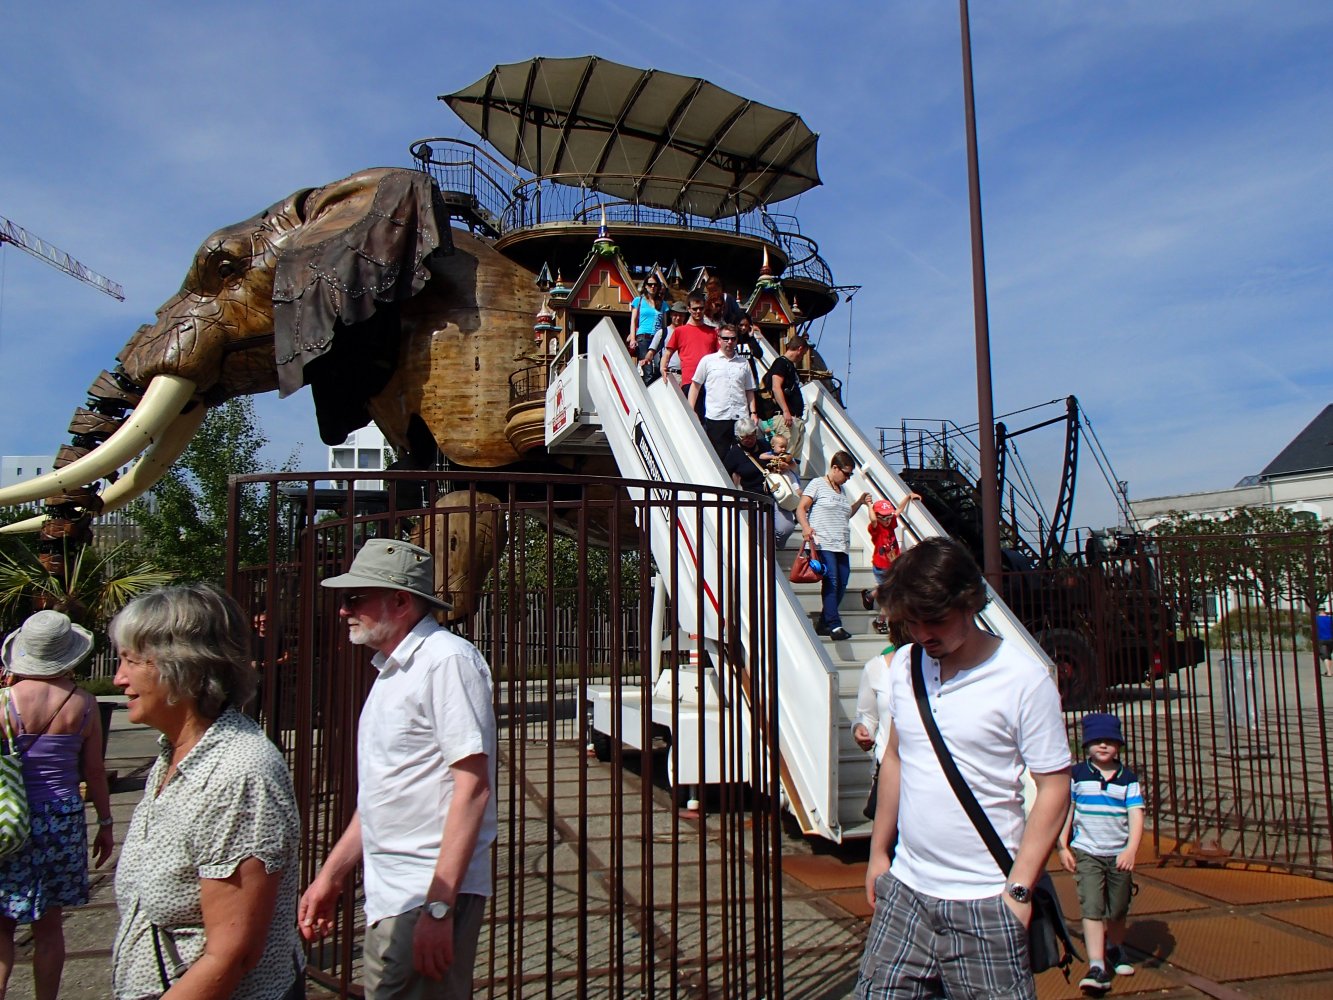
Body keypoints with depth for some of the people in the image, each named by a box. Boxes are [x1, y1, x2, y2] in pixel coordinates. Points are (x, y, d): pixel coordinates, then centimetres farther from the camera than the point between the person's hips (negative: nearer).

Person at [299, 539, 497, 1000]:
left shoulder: (446, 660, -15)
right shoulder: (392, 670, 15)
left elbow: (472, 787, -21)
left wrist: (438, 906, -23)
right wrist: (330, 875, 21)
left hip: (427, 897, -9)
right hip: (390, 897, 9)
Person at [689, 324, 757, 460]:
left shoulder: (744, 363, 15)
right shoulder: (708, 360, 7)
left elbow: (749, 390, 17)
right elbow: (695, 385, 8)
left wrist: (753, 412, 6)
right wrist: (690, 411, 0)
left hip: (741, 417, 2)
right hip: (715, 418, -2)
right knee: (719, 456, 0)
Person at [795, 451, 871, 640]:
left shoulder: (843, 489, 23)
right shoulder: (818, 484, 2)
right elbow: (801, 508, -4)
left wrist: (860, 502, 17)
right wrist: (805, 527, -21)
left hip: (842, 546, 7)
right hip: (823, 544, -7)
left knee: (841, 584, 1)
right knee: (831, 581, -15)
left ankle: (823, 624, 10)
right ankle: (834, 625, -15)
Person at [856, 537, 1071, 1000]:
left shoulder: (1023, 679, -11)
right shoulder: (903, 665, 4)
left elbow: (1054, 787, -8)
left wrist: (1018, 888, -12)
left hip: (983, 903, -4)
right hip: (904, 890, 5)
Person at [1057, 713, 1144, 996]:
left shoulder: (1128, 778, 2)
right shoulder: (1077, 775, 0)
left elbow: (1136, 816, -5)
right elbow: (1065, 811, 2)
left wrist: (1131, 850, -18)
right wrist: (1063, 847, -3)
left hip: (1120, 855, 2)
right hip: (1086, 853, -2)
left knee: (1118, 910, 13)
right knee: (1091, 907, -12)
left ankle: (1115, 950, 39)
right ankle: (1097, 967, -14)